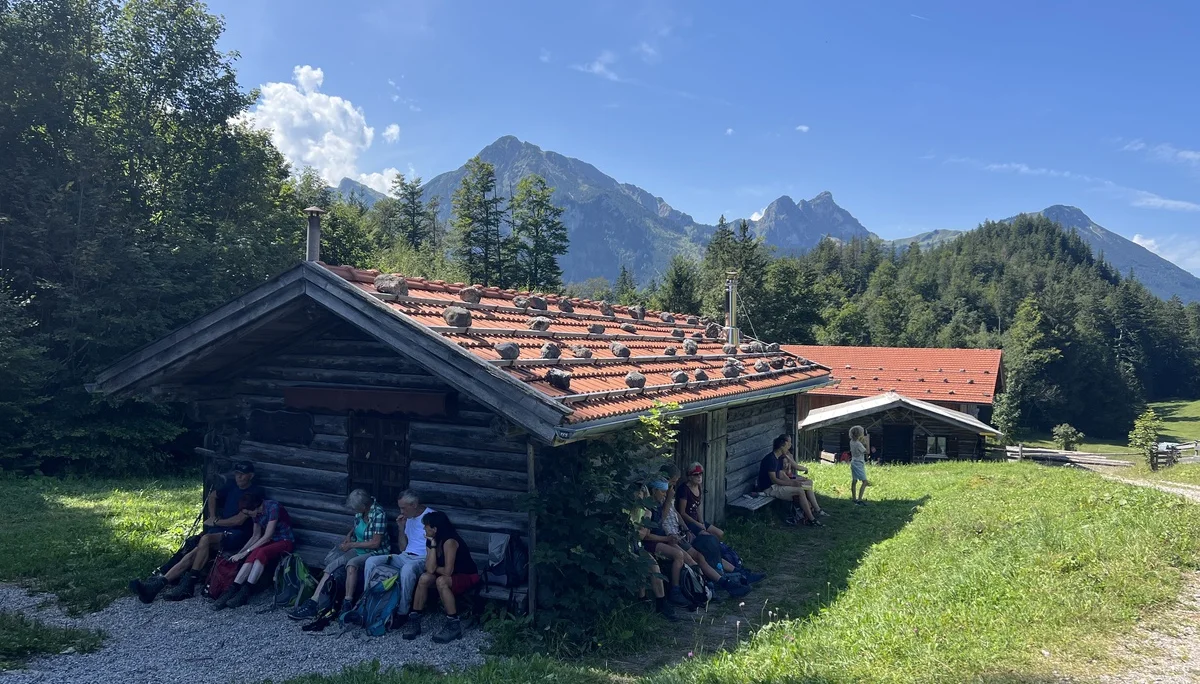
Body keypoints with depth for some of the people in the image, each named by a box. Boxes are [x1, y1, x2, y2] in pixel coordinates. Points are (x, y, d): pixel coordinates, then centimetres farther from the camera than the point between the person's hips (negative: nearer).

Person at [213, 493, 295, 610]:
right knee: (253, 555, -25)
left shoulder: (273, 507, -22)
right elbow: (256, 536, 10)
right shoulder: (256, 513, 3)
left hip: (285, 541, -7)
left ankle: (245, 592, -35)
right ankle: (232, 590, -31)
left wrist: (245, 552, -21)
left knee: (261, 552, -34)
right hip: (270, 541, 7)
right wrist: (239, 552, -1)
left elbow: (267, 536, -23)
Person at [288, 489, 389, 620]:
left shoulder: (379, 514, -20)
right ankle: (314, 602, -18)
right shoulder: (360, 512, 2)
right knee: (332, 565, -16)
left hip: (374, 553, -7)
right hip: (358, 550, 7)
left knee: (352, 564, -36)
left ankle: (347, 605, -35)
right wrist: (349, 535, 4)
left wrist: (351, 545, -13)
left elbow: (375, 543, -21)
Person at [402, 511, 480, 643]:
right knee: (424, 578, -18)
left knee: (441, 581, -33)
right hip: (451, 576, 7)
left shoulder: (449, 542, -27)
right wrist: (433, 545, -20)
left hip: (468, 576, -7)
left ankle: (454, 625, -24)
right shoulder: (432, 540, -4)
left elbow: (447, 571, -30)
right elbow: (429, 569, -15)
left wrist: (434, 568, -10)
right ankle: (414, 619, -8)